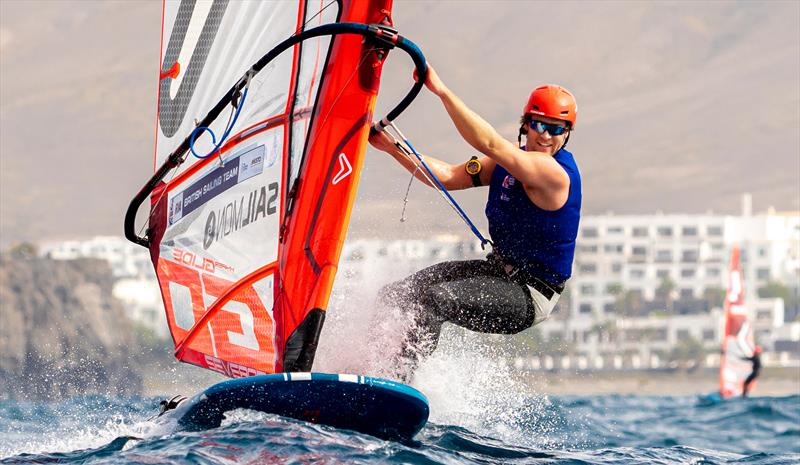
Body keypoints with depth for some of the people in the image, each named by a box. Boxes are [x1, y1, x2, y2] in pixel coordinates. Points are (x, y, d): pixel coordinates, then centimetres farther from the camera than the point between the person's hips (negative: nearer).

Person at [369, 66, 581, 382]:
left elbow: (488, 143, -35)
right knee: (394, 297, 7)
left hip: (531, 296, -10)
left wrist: (442, 91, -38)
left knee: (433, 300, -30)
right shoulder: (510, 161, 4)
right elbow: (449, 177, 3)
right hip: (498, 269, 10)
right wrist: (393, 148, -8)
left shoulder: (554, 172, -24)